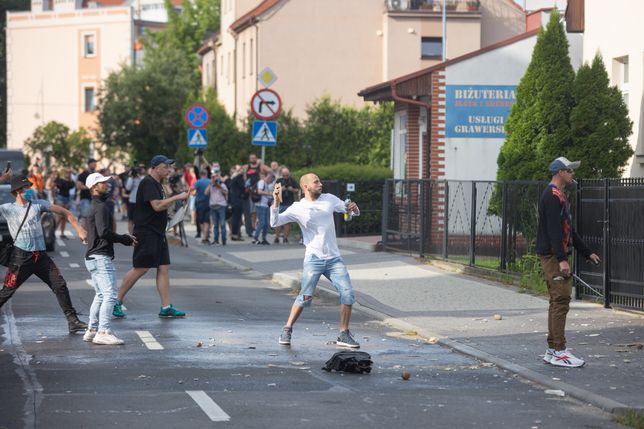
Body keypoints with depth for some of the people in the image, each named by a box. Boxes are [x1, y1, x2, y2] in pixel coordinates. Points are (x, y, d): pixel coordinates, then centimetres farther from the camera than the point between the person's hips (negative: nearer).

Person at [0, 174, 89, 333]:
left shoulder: (38, 204, 8)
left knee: (60, 285, 0)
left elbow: (64, 212, 12)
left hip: (40, 256, 3)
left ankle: (73, 321, 6)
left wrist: (79, 230, 6)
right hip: (21, 256, -3)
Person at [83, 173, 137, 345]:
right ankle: (103, 332, -15)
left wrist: (123, 238, 7)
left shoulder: (97, 205, 18)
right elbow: (104, 232, -24)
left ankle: (92, 330, 21)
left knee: (101, 295, 18)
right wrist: (125, 239, -14)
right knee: (110, 295, -12)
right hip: (101, 258, -11)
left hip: (93, 257, 11)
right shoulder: (101, 207, -14)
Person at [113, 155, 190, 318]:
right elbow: (157, 206, -23)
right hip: (146, 233, -10)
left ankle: (166, 307, 4)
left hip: (157, 234, 10)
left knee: (164, 268, 5)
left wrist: (176, 199, 14)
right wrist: (177, 197, -19)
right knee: (140, 268, -7)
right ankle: (117, 301, 4)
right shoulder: (148, 183, -14)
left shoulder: (156, 184, 18)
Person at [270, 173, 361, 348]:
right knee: (306, 297, -11)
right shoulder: (297, 208, -2)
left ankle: (344, 335, 3)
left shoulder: (329, 199, 9)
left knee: (348, 293, -8)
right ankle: (287, 330, 8)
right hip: (313, 259, -4)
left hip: (334, 258, 4)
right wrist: (276, 202, -23)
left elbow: (352, 212, 18)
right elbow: (274, 223, -10)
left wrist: (355, 209, -6)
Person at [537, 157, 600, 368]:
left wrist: (587, 253, 26)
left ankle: (552, 350, 16)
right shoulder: (552, 196, -13)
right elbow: (554, 230, -22)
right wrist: (562, 260, -28)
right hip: (553, 256, -11)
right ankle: (558, 352, -12)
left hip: (557, 256, 11)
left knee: (558, 302, 12)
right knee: (561, 301, -12)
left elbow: (568, 230, 26)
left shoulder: (559, 196, 20)